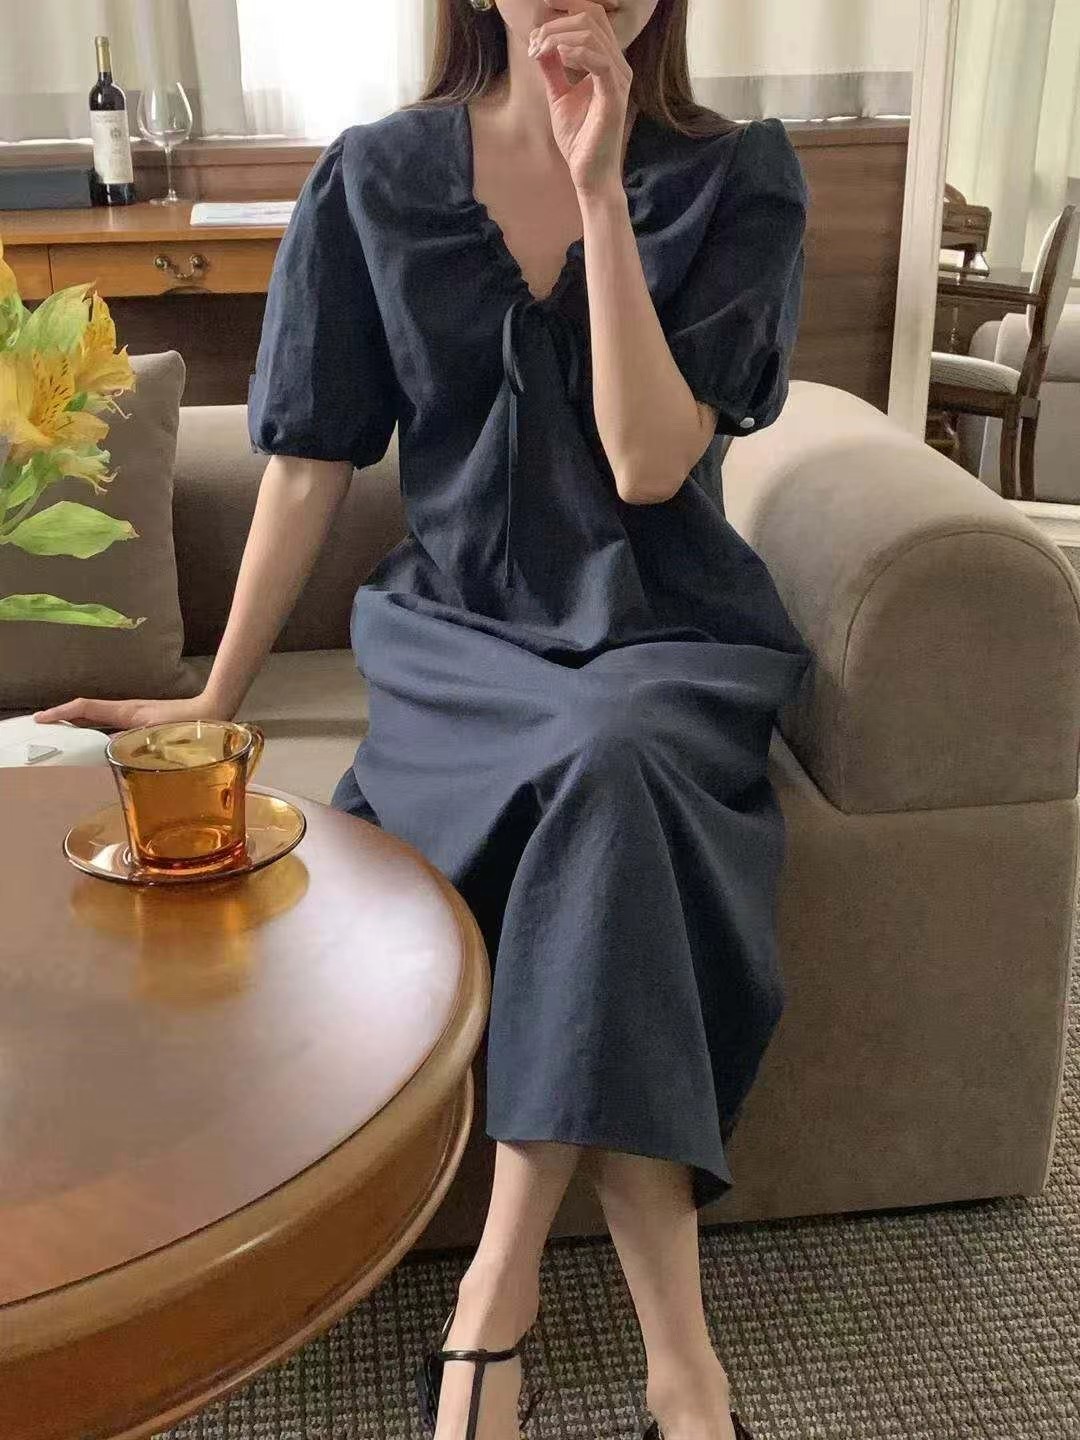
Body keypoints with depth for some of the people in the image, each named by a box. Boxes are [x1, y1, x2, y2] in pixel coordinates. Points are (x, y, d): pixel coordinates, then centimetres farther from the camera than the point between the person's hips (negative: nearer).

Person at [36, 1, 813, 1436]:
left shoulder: (736, 176, -1)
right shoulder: (376, 177, 2)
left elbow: (651, 464, -13)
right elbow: (312, 462, 4)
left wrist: (601, 189, -16)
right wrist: (216, 699, 5)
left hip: (666, 636, 0)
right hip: (461, 635, 0)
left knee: (609, 768, -34)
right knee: (607, 785, -32)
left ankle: (498, 1300, -23)